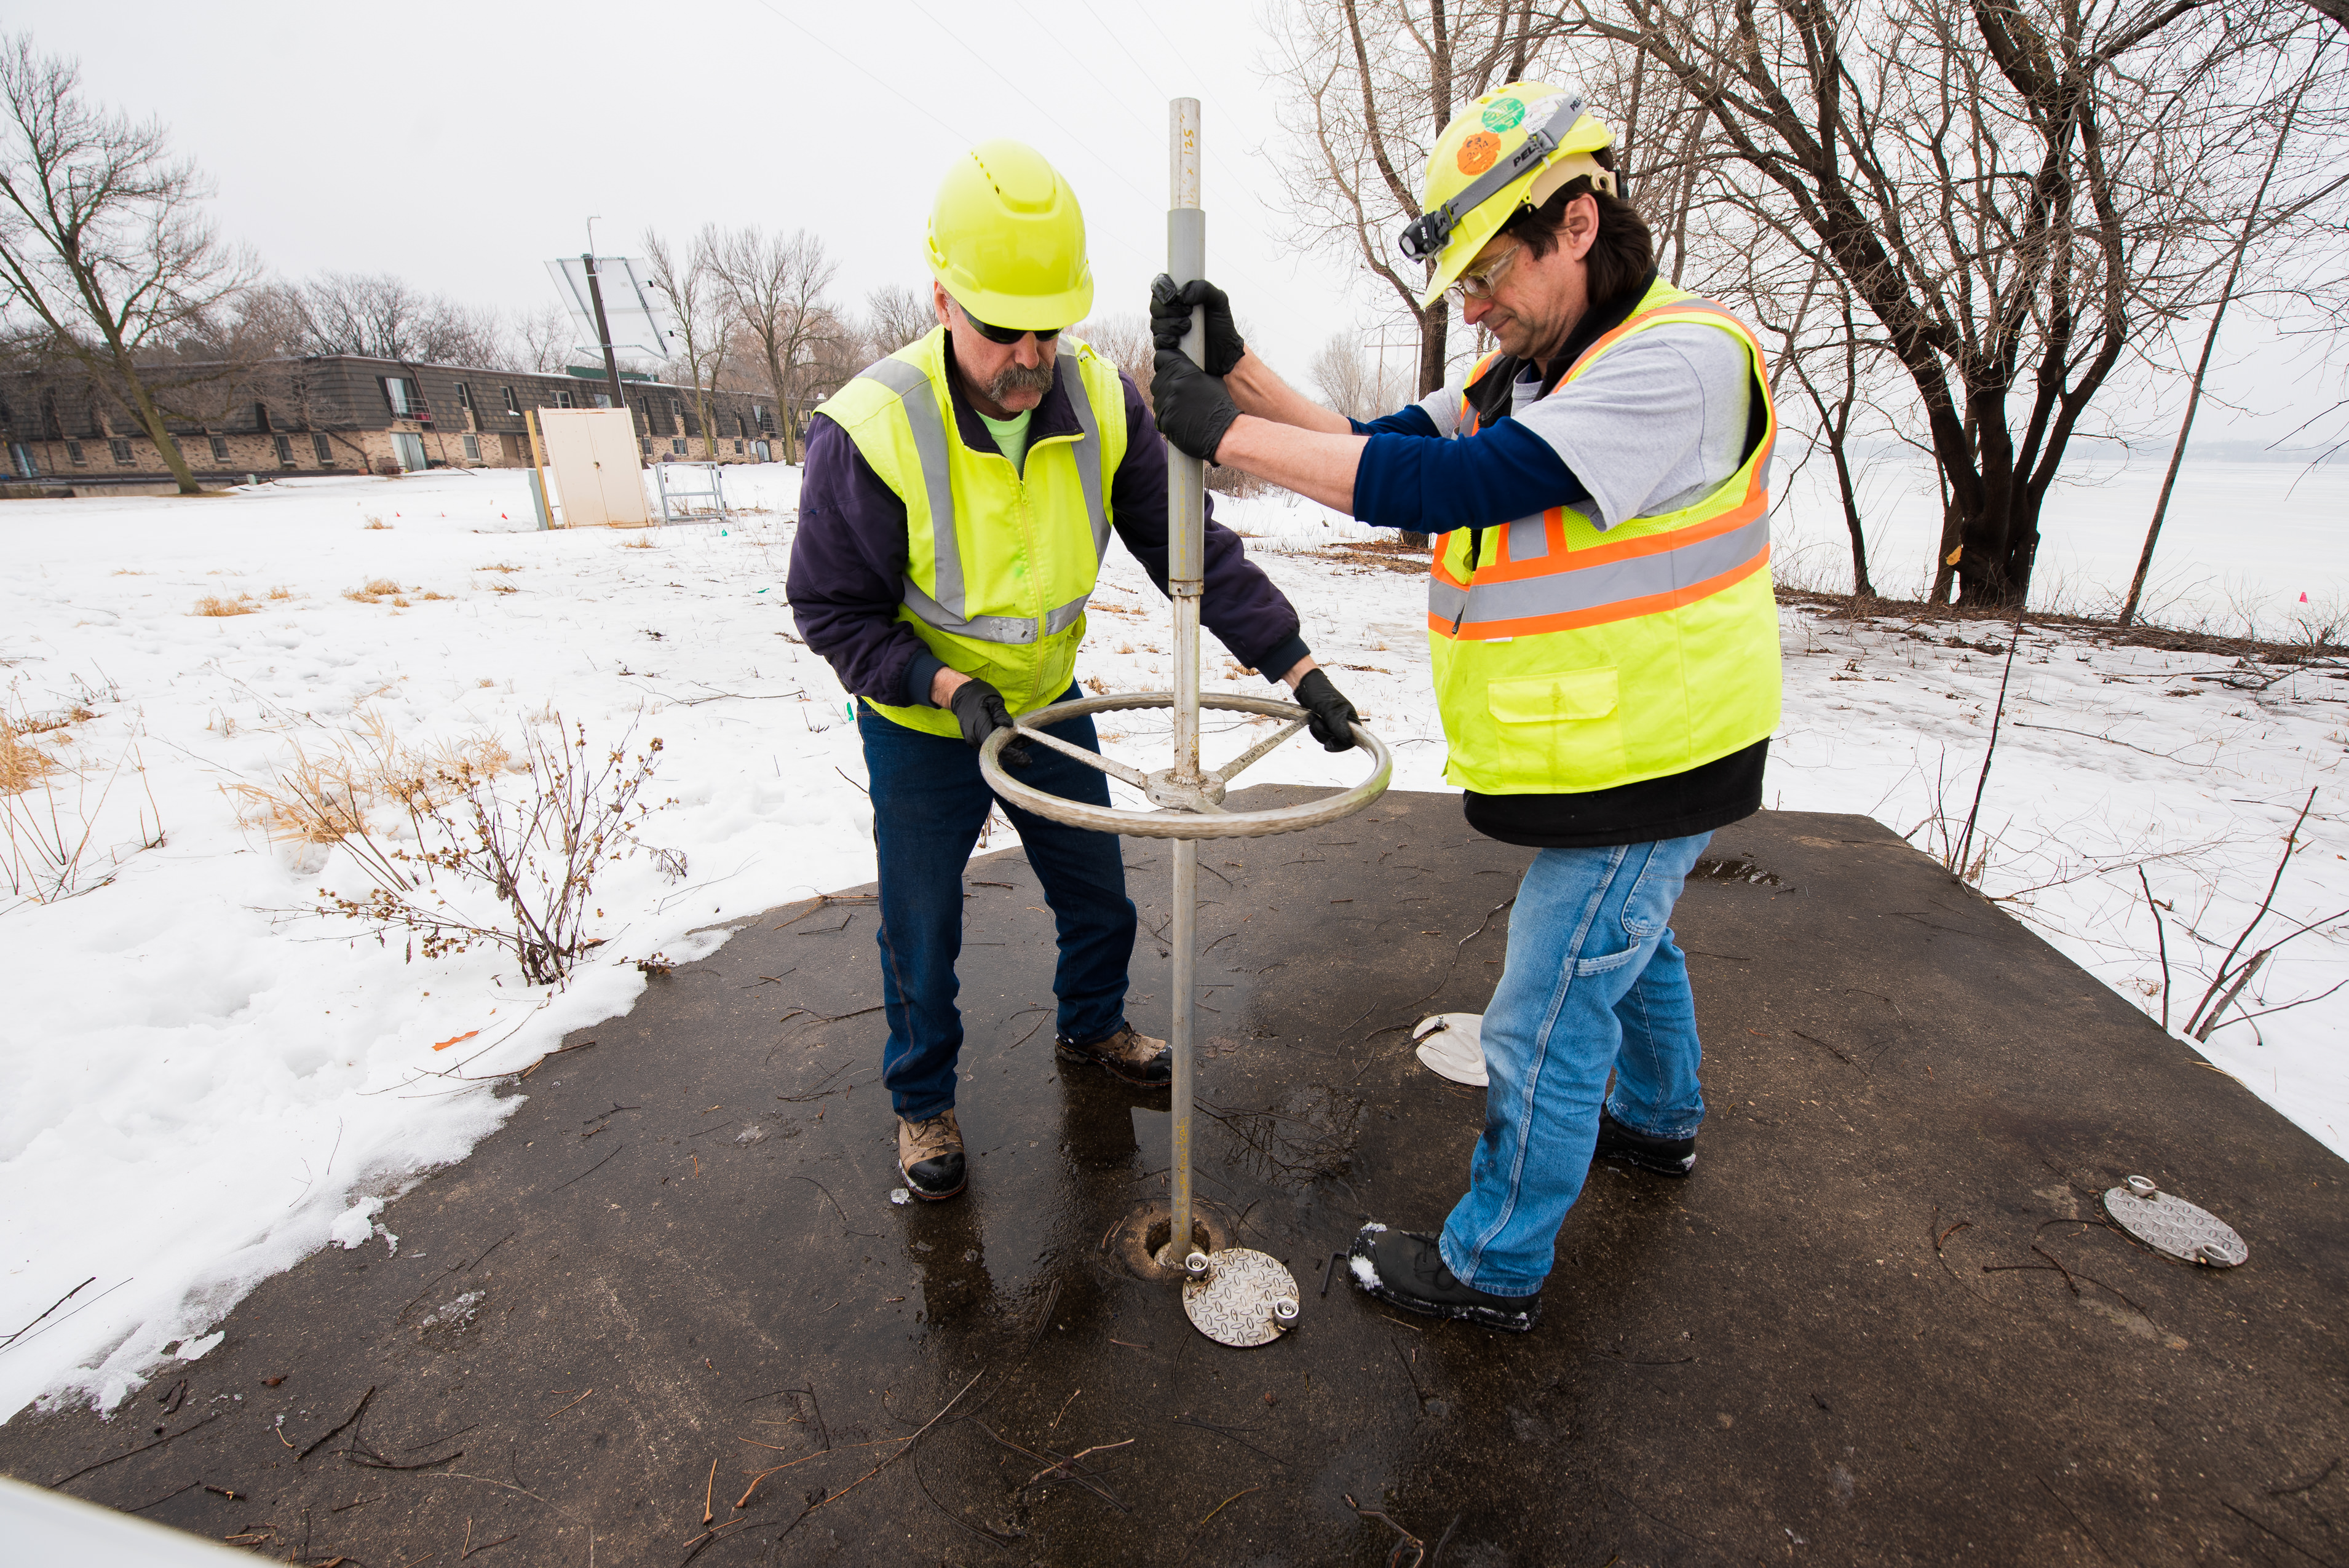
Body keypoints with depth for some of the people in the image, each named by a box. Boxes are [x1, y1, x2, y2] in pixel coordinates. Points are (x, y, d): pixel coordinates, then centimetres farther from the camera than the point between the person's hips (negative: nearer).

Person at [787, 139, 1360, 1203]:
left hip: (1047, 704, 4)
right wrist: (946, 684, -28)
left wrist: (1294, 665, -21)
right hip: (921, 728, -3)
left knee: (1099, 896, 17)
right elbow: (831, 609, -15)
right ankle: (922, 1102, 36)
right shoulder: (869, 431, -24)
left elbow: (1193, 550, -13)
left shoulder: (1103, 405, -13)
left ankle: (1092, 1026, 47)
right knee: (922, 935, 9)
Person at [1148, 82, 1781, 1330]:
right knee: (1630, 946, 29)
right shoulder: (1523, 372, 5)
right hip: (1604, 757, 9)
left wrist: (1226, 434, -28)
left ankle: (1493, 1269, 22)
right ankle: (1658, 1121, 56)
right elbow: (1373, 453, 0)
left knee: (1543, 1028, 0)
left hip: (1643, 770, -9)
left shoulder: (1683, 359, -23)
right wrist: (1237, 374, -13)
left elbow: (1448, 485, -33)